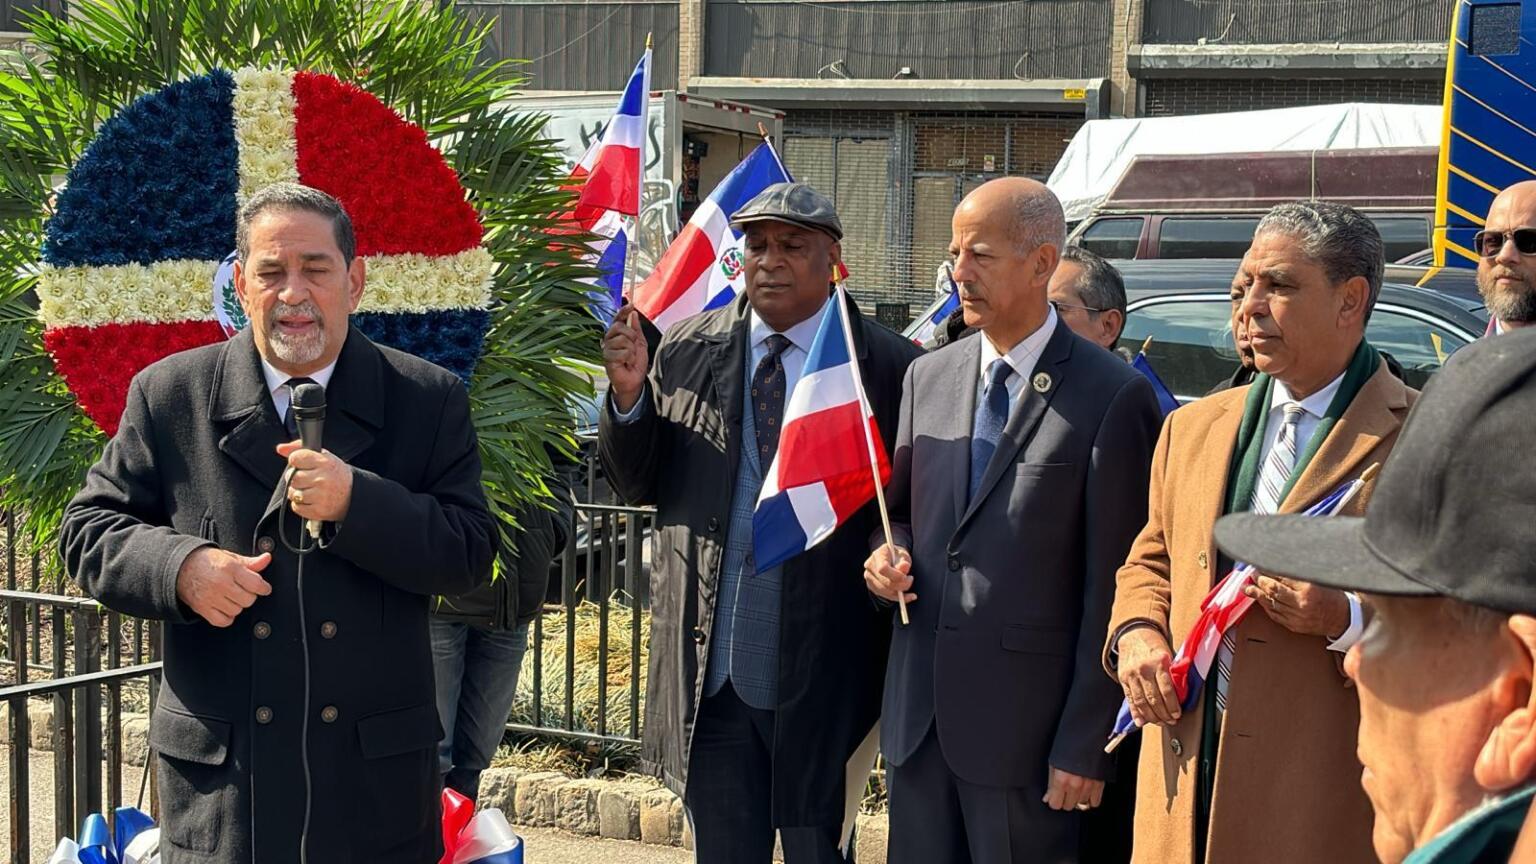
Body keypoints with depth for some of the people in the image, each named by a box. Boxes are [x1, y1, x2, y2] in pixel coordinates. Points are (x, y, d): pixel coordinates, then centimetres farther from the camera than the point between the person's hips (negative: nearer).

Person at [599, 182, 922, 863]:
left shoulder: (890, 367, -6)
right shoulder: (687, 351, 4)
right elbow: (638, 485, 6)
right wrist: (629, 394, -9)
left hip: (826, 678, -3)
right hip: (708, 674, 3)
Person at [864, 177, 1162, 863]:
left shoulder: (1113, 397, -9)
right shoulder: (927, 376, 10)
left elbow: (1112, 589, -9)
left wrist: (1083, 747, -11)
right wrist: (883, 552, -3)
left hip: (1025, 723, -5)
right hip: (918, 712, 5)